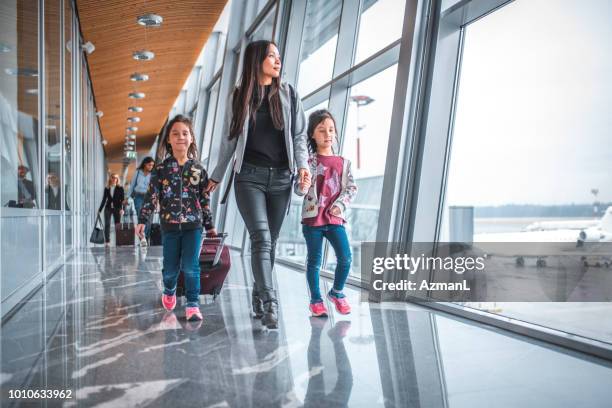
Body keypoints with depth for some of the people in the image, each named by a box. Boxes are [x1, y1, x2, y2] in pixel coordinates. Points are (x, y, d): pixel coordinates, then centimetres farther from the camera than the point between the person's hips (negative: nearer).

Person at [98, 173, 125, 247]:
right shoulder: (107, 189, 9)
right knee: (107, 225, -6)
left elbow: (122, 199, -3)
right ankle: (107, 242, -4)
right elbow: (104, 199, 14)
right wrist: (100, 210, 14)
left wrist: (122, 209, -16)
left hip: (117, 208, -2)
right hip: (108, 208, 2)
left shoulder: (120, 188, 2)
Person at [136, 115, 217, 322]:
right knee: (171, 267, 10)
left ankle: (192, 305, 3)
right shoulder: (161, 169, 1)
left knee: (191, 266, -8)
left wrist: (209, 225, 10)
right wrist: (142, 220, -6)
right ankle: (169, 292, 41)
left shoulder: (198, 169, 2)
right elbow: (151, 197, 1)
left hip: (193, 225, -1)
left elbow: (204, 199, 7)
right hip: (169, 226, 1)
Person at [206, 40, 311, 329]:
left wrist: (302, 164, -10)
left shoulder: (288, 94, 10)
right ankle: (270, 304, -16)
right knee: (261, 238, -14)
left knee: (270, 241, 6)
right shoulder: (239, 97, 7)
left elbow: (299, 135, 7)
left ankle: (259, 298, 22)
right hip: (250, 176, -2)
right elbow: (230, 139, 13)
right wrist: (217, 175, 17)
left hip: (281, 177, 2)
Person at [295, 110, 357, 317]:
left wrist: (340, 204, -9)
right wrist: (302, 187, -31)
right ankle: (316, 299, 21)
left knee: (345, 257, -6)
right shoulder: (309, 161, -1)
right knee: (314, 260, 4)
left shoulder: (343, 162, 9)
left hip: (335, 218, 2)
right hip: (312, 217, -2)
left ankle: (337, 292, 19)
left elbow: (352, 187, 7)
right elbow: (298, 187, -7)